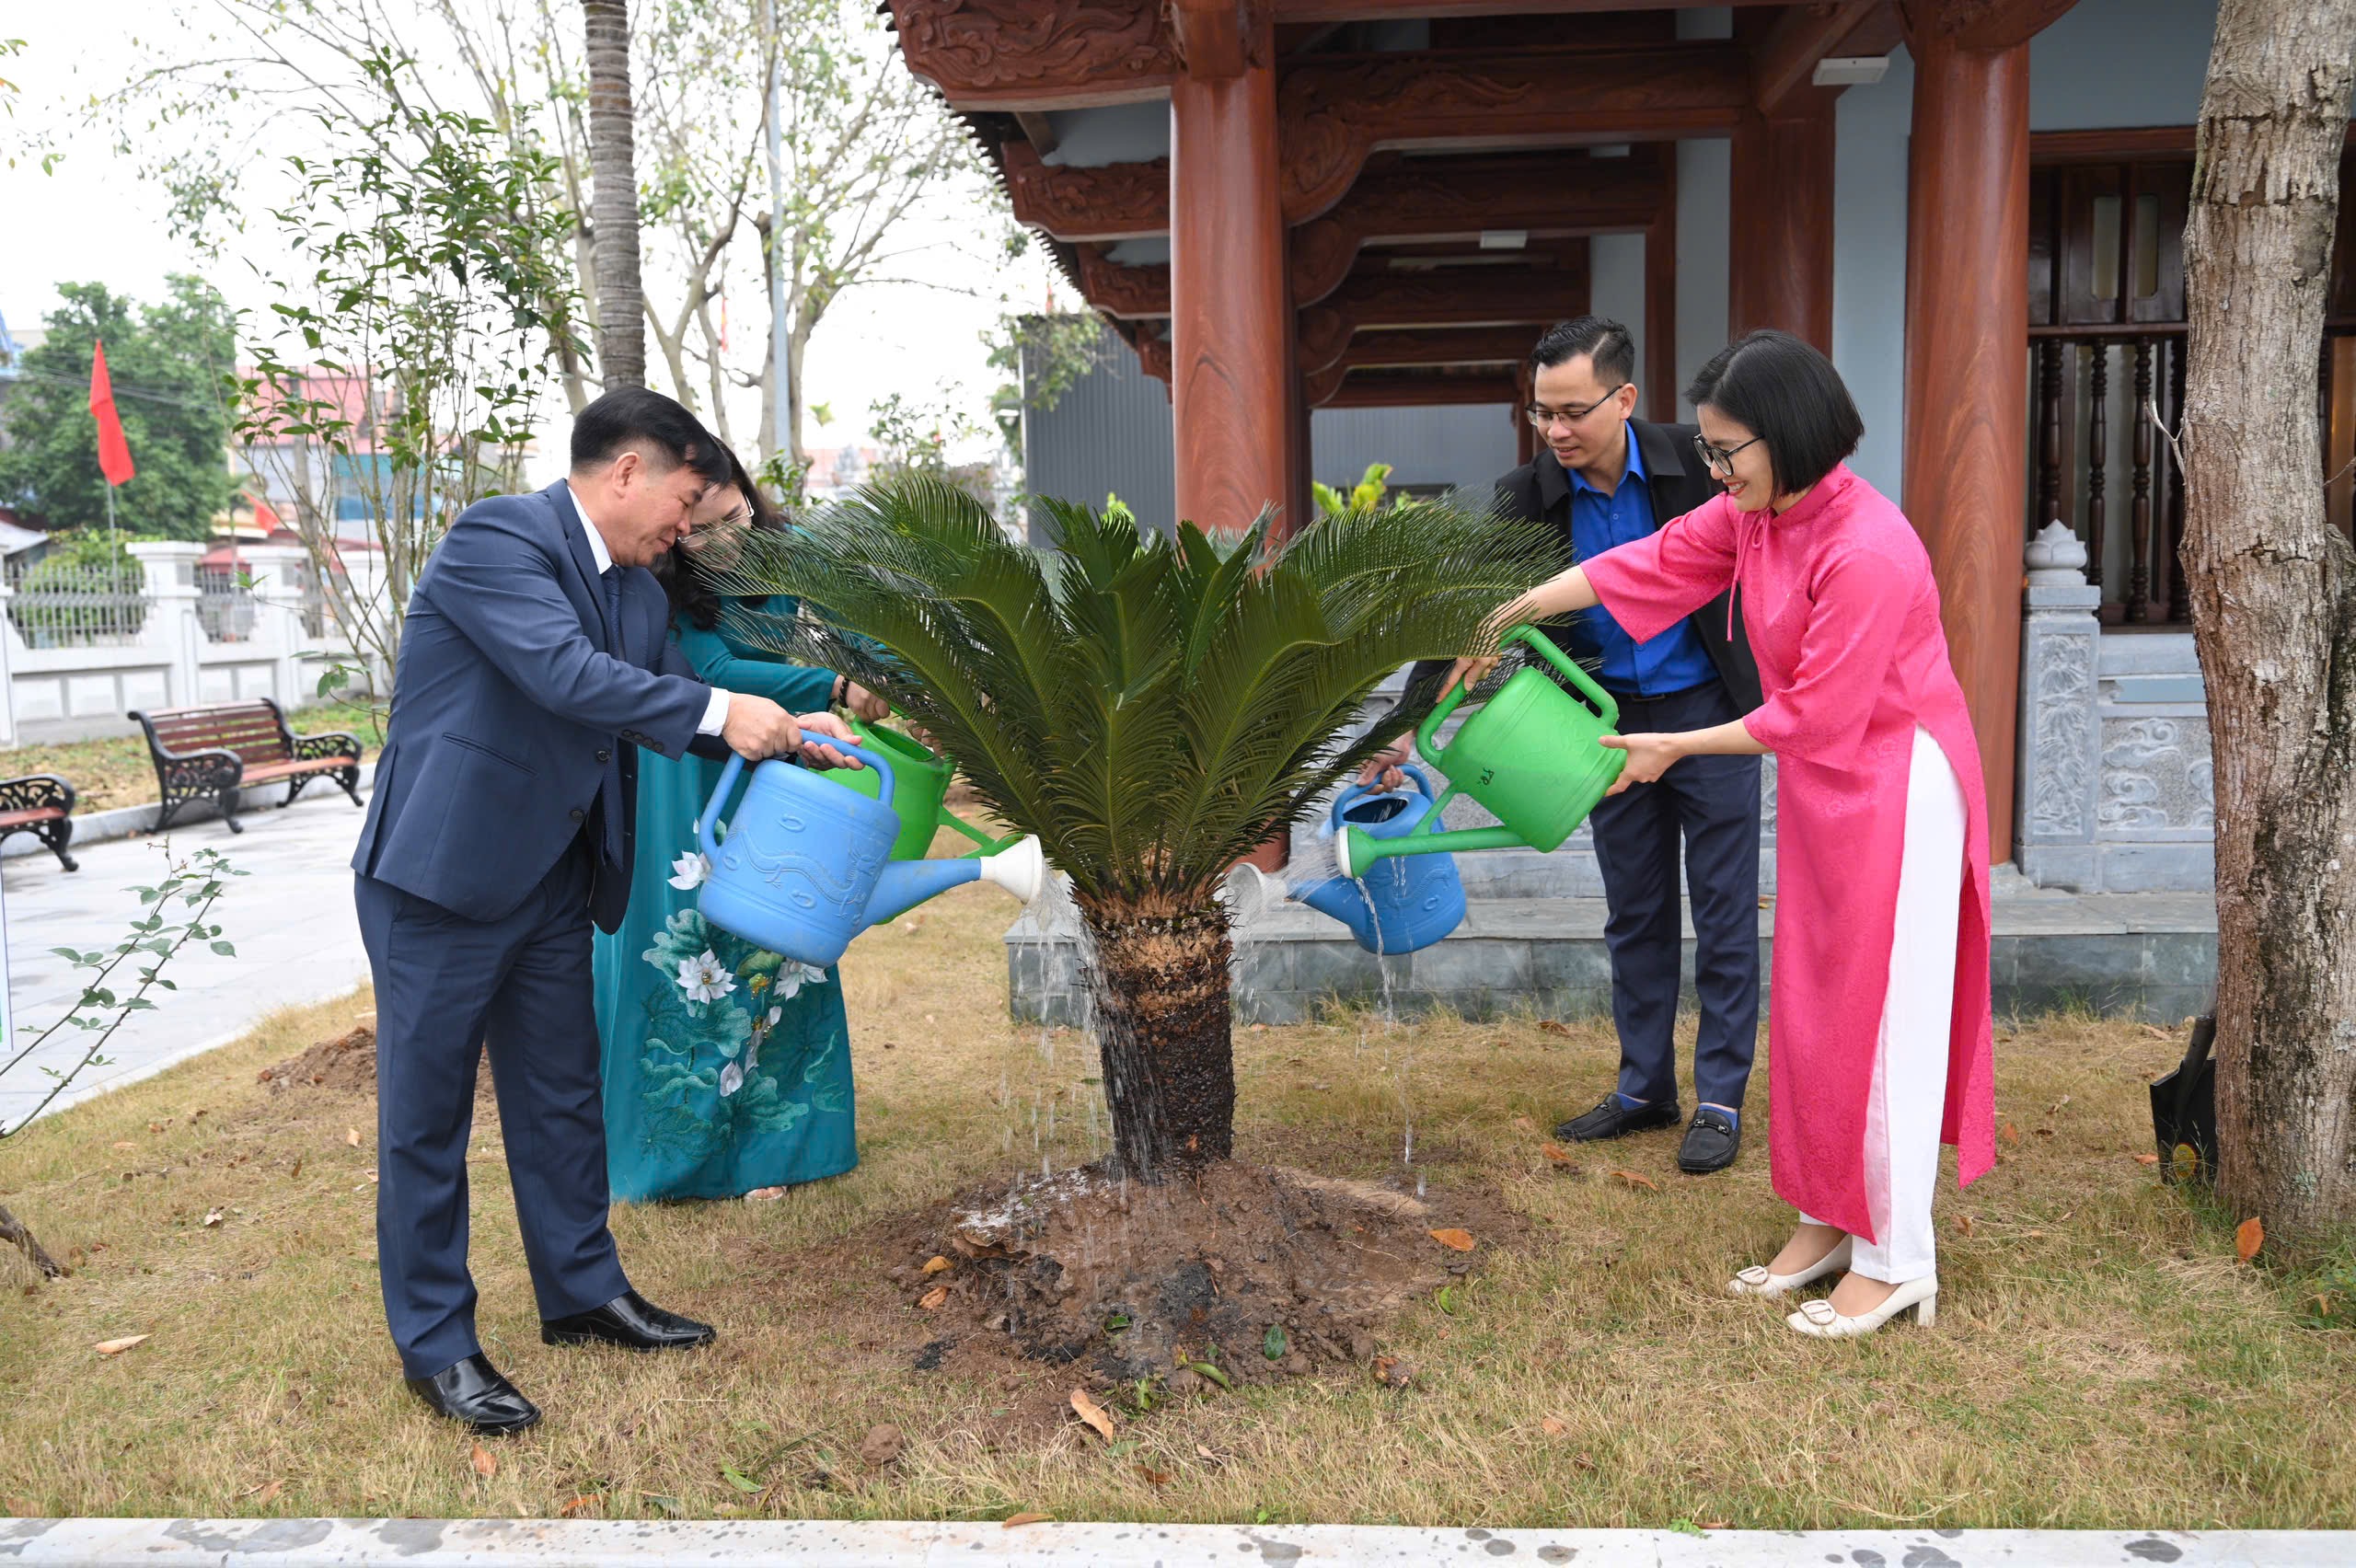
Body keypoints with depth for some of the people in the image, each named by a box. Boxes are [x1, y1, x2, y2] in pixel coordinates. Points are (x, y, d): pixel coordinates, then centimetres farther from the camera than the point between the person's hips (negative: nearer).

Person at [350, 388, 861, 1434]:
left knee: (561, 1094, 17)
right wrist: (719, 712, -25)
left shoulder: (638, 591, 9)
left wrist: (778, 733, 1)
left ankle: (582, 1292, 33)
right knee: (426, 1112, 5)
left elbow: (669, 706, 16)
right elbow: (565, 673, -29)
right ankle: (435, 1345, 18)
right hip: (444, 874, -8)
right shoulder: (496, 539, -17)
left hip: (552, 881, 8)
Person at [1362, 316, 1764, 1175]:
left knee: (1723, 911, 3)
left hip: (1710, 713, -3)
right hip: (1613, 721, 3)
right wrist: (1408, 725, -25)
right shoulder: (1528, 496, -11)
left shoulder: (1693, 462, -15)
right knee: (1634, 913, 12)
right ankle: (1645, 1087, 25)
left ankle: (1721, 1100, 14)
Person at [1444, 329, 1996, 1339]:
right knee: (1811, 1010, 14)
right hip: (1822, 787, 9)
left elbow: (1812, 715, -23)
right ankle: (1827, 1223, 27)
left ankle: (1896, 1264, 11)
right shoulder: (1755, 513, -1)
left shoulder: (1867, 553, -27)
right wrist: (1503, 618, 5)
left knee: (1883, 1019, -2)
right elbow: (1643, 564, 6)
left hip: (1897, 790, -9)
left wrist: (1676, 747, -13)